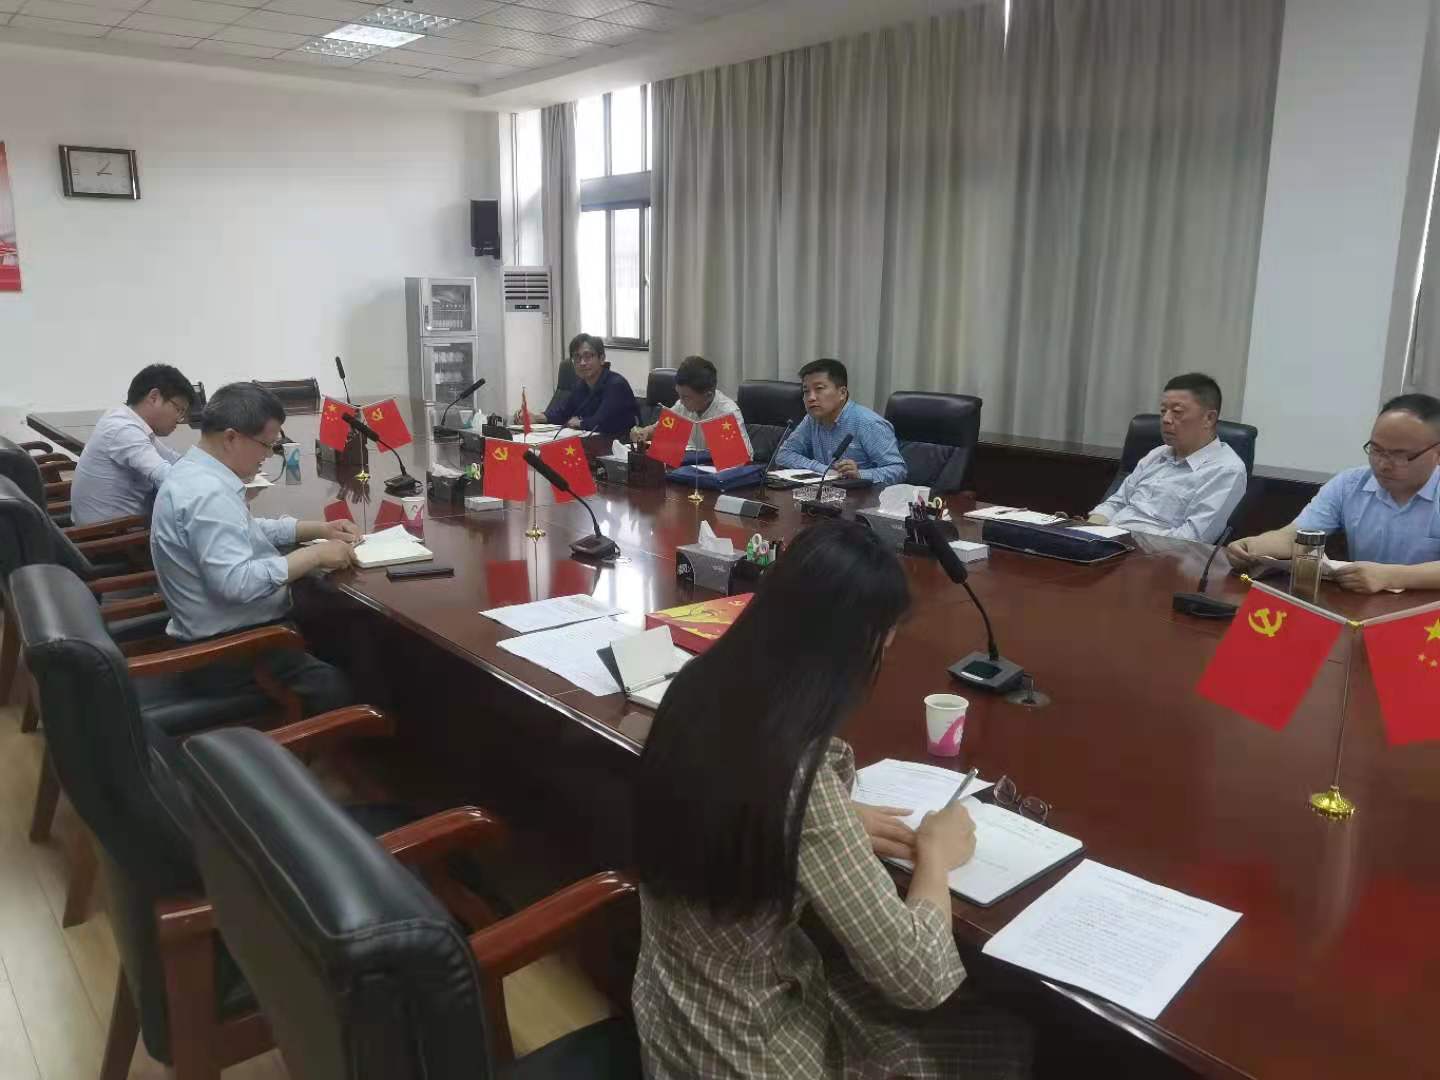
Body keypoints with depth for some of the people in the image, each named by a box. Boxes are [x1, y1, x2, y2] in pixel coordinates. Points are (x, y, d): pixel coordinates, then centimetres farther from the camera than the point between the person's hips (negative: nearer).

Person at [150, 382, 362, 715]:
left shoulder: (195, 473, 9)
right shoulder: (206, 493, -24)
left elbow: (243, 531, 23)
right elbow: (237, 583, -32)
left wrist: (318, 529, 13)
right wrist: (315, 555, -23)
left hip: (226, 631, 11)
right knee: (340, 688, -18)